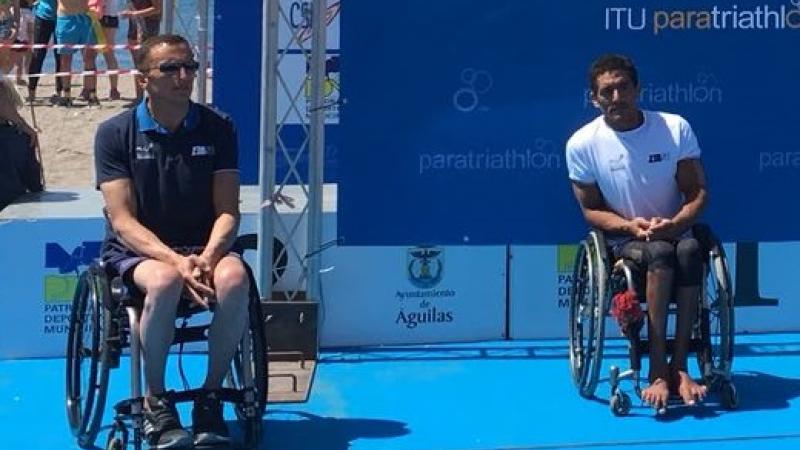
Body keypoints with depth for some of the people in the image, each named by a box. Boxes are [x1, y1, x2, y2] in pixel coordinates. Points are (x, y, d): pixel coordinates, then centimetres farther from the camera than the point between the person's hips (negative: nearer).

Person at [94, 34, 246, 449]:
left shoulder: (217, 129, 4)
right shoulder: (115, 133, -3)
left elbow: (227, 211, 0)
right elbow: (123, 220, -10)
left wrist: (207, 257, -22)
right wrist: (176, 260, -26)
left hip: (202, 247, 2)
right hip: (136, 250, -2)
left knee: (234, 278, -33)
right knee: (166, 281, -37)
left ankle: (210, 395, -13)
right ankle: (155, 401, -17)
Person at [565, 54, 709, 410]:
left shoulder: (675, 128, -3)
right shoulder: (582, 144, -5)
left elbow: (698, 192, 0)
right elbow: (591, 210, 1)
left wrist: (675, 223, -20)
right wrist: (631, 226, -18)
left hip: (674, 233, 2)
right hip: (623, 243, -1)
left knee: (689, 249, -35)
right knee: (660, 253, -36)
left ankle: (679, 366, -31)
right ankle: (658, 370, -37)